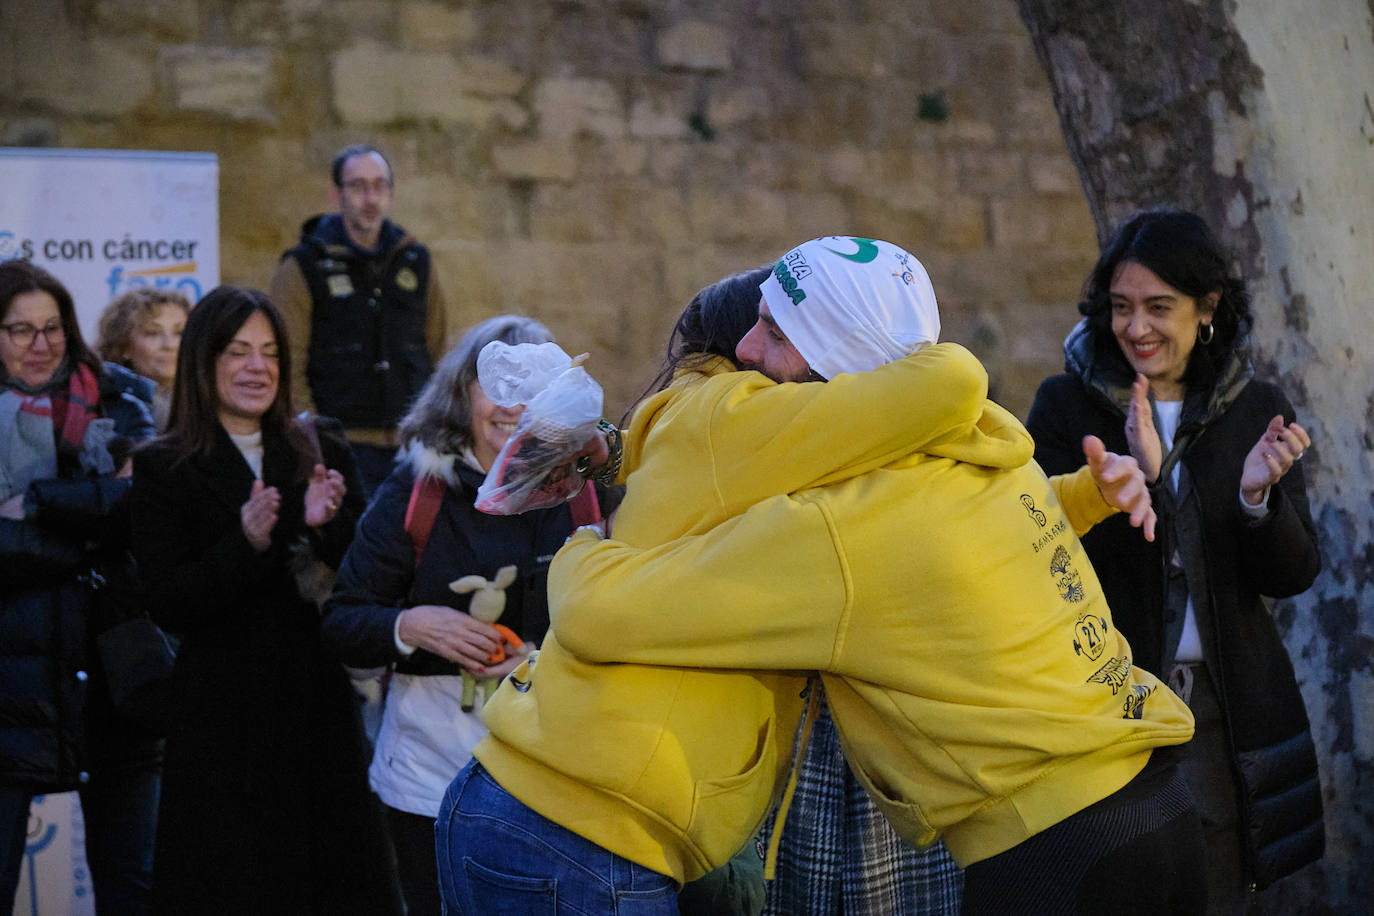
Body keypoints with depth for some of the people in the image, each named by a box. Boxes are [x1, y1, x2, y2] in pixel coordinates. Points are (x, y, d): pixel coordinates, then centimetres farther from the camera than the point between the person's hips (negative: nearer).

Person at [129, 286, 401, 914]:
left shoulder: (321, 450, 8)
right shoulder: (163, 467, -1)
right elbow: (167, 604, -8)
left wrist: (328, 525, -14)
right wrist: (247, 543, -21)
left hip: (319, 701, 3)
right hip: (221, 714, -3)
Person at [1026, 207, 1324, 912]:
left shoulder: (1256, 410, 5)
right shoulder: (1066, 405, -2)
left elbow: (1294, 575, 2)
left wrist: (1258, 495, -18)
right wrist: (1136, 477, -23)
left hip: (1225, 710, 2)